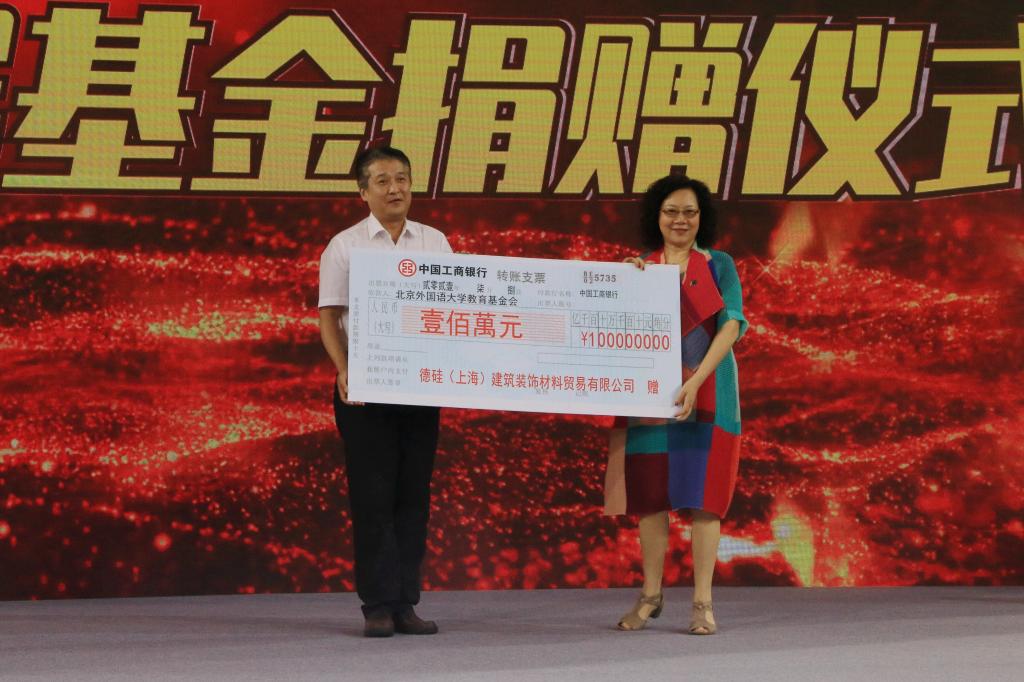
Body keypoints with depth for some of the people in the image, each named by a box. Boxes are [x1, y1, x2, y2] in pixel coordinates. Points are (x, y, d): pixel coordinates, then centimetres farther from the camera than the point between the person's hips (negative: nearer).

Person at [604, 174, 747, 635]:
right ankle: (651, 594, 15)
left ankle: (702, 602, -1)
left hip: (704, 393, -2)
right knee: (649, 492, 4)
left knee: (702, 494, -3)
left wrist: (696, 381, -20)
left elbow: (731, 326, -9)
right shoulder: (638, 268, 10)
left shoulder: (718, 266, 2)